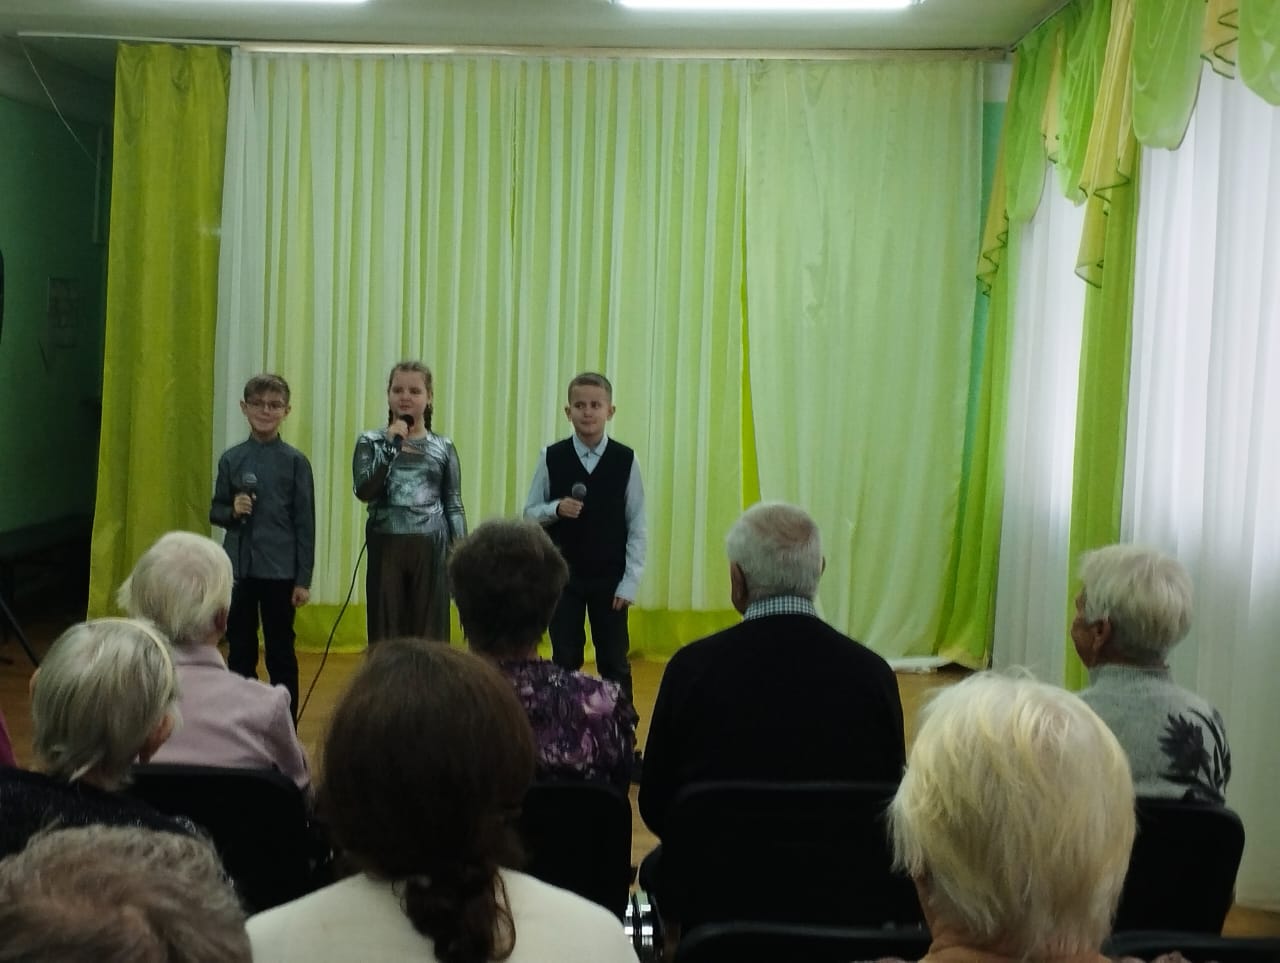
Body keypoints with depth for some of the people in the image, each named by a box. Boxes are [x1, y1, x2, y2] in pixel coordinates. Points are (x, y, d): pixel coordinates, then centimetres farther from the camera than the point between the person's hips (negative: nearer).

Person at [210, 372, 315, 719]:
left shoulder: (295, 461, -4)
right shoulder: (231, 459, 3)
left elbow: (305, 523, -3)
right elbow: (215, 511, 11)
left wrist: (303, 579, -5)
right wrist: (232, 511, -13)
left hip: (280, 571, -2)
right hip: (238, 568, 3)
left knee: (280, 653, 6)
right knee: (239, 651, 11)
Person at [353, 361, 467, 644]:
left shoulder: (443, 447, 7)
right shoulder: (371, 441, 5)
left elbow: (454, 505, 6)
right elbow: (364, 491, -10)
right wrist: (391, 445, -14)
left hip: (430, 549, 0)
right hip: (386, 548, 0)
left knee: (429, 633, 4)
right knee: (386, 633, 6)